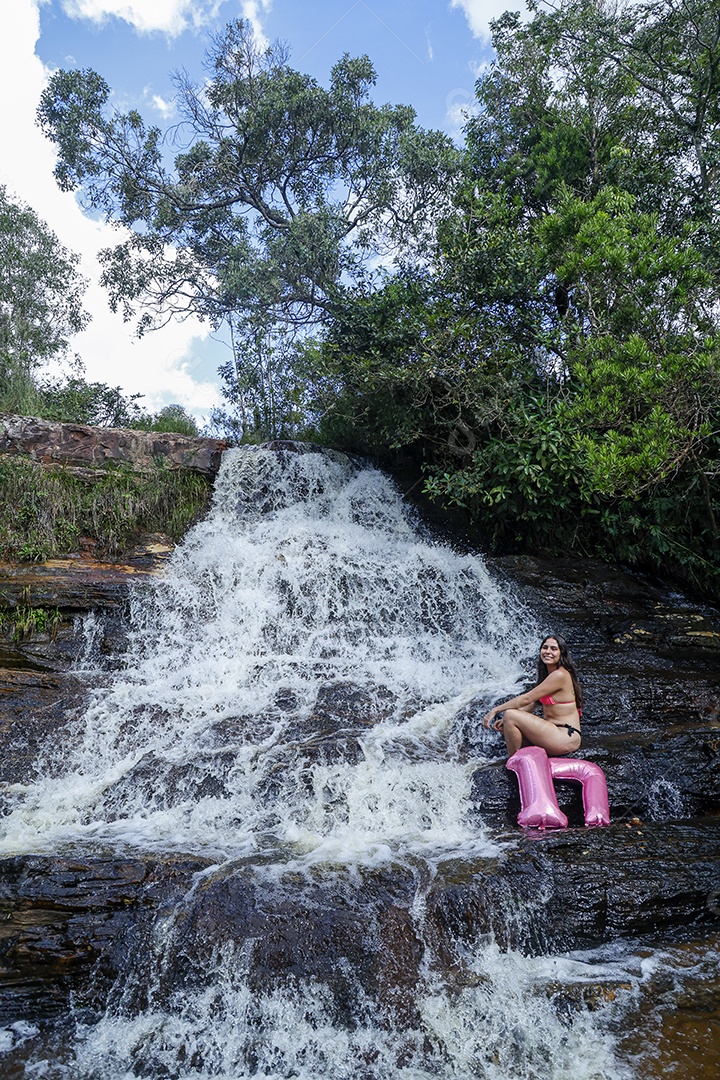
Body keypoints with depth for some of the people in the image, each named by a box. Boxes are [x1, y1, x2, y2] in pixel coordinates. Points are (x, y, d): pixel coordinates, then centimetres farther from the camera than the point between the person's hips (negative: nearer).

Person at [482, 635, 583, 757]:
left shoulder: (559, 675, -15)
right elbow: (532, 705, 15)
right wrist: (506, 720, 4)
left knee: (510, 715, -16)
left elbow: (526, 699, -16)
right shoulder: (547, 674, 15)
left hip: (566, 738, -10)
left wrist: (495, 710, -10)